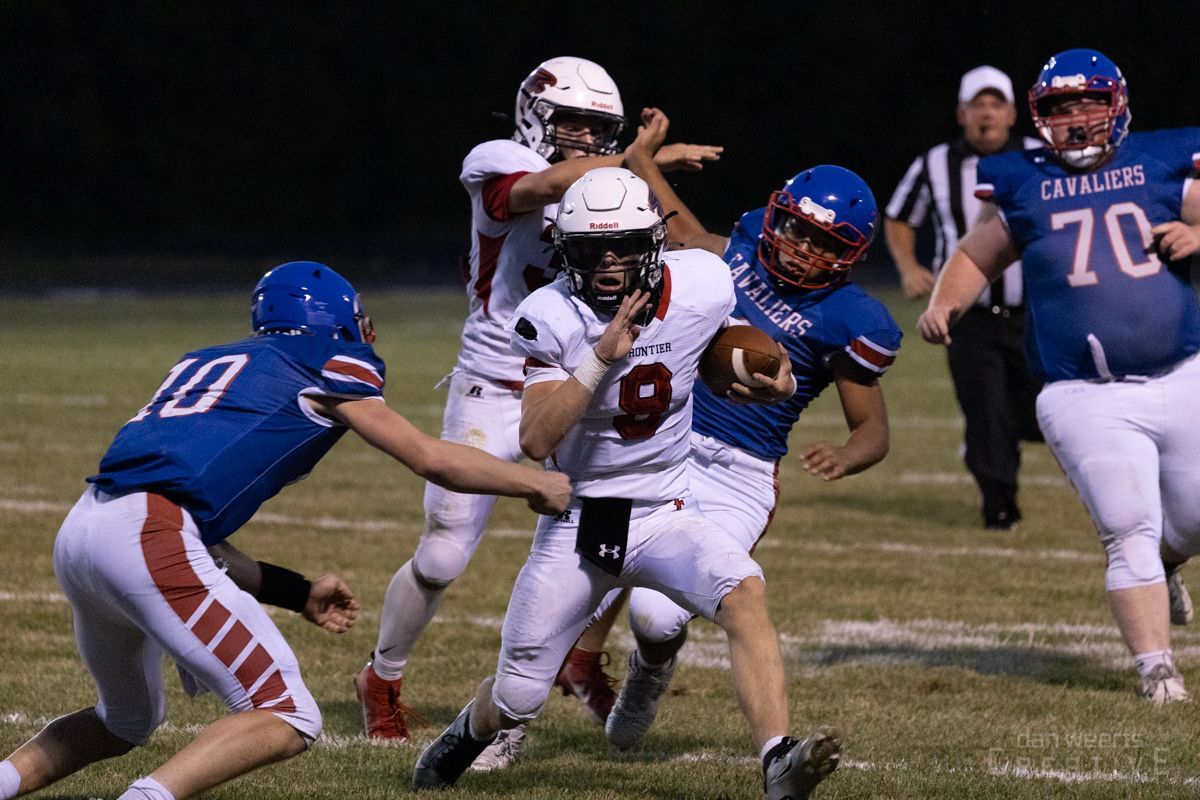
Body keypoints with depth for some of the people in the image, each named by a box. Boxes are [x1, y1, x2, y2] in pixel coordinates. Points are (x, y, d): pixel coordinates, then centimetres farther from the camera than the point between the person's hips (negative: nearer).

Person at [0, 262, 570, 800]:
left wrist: (299, 593, 28)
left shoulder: (205, 364, 30)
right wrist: (536, 485, 24)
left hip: (79, 533, 8)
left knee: (127, 722, 30)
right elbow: (431, 459, 11)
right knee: (286, 721, -3)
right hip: (149, 536, -8)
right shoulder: (326, 366, 10)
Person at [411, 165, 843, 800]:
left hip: (664, 515, 1)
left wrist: (771, 380, -6)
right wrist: (601, 356, -32)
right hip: (575, 525, -1)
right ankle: (467, 734, 43)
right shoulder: (551, 319, -17)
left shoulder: (700, 289, -10)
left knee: (743, 592, -31)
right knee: (516, 700, 5)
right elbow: (537, 440, -24)